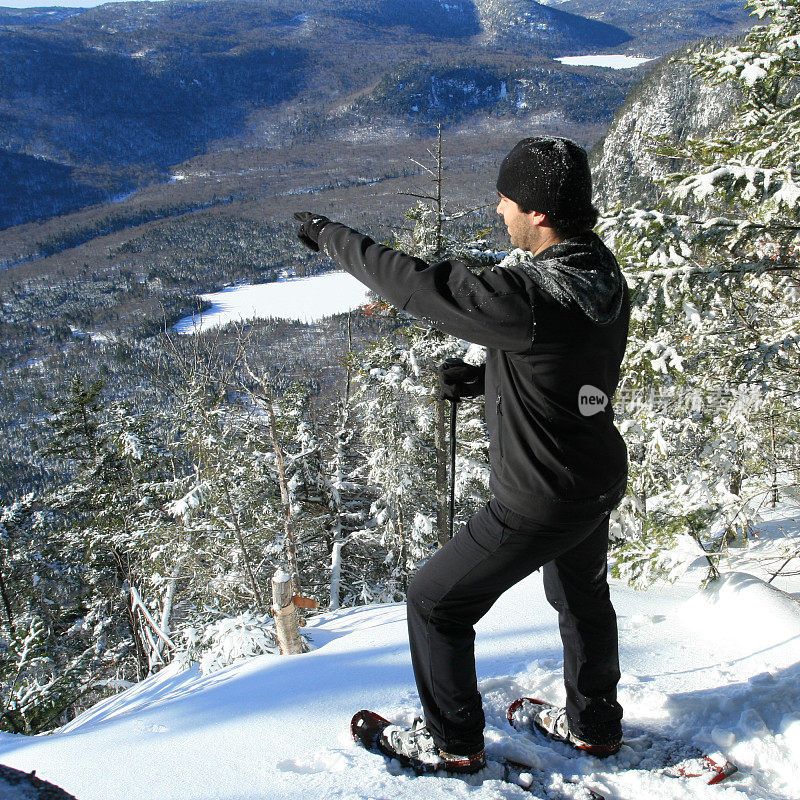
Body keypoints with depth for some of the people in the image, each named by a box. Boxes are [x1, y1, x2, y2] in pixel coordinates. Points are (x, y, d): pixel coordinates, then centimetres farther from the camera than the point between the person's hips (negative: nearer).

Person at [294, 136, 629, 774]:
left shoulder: (527, 297, -33)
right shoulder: (605, 277, -5)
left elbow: (415, 283, -25)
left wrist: (333, 238, -10)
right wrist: (485, 378, 5)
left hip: (539, 505, -8)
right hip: (602, 481, 9)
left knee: (435, 602, 11)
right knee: (583, 597, 31)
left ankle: (454, 743, 27)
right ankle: (595, 725, 50)